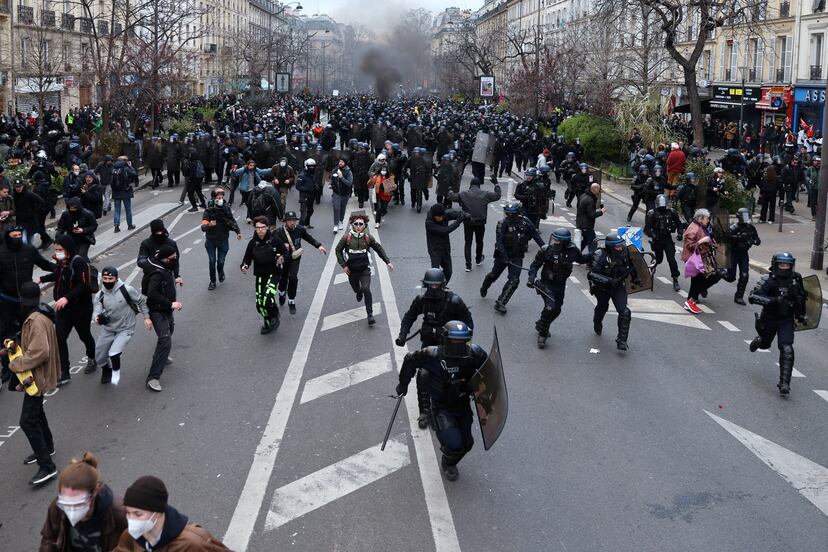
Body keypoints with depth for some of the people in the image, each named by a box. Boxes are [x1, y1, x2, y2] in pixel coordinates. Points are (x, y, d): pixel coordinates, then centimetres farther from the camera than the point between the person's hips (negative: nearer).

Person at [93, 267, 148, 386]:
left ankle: (116, 371, 13)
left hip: (125, 330, -4)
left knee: (114, 354, -22)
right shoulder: (99, 296, -11)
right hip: (108, 330, 4)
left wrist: (146, 317, -4)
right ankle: (106, 371, 46)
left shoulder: (127, 290, -20)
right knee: (99, 358, 10)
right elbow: (96, 311, -24)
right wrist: (97, 318, -46)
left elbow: (141, 301, -5)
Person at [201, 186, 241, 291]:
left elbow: (232, 221, 11)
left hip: (223, 239, 2)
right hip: (211, 240, -1)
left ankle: (220, 271, 39)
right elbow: (203, 227, -25)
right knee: (212, 261, 2)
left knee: (221, 261, 4)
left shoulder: (226, 208, -8)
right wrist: (209, 225, -46)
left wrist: (238, 232, 7)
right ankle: (212, 281, 20)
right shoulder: (209, 210, -17)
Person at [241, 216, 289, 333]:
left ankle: (275, 317, 6)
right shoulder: (253, 243, 0)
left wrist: (282, 259, -22)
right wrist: (244, 266, -16)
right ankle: (268, 323, 29)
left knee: (267, 298, -23)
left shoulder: (275, 240, -9)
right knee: (259, 303, 3)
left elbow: (286, 253, -1)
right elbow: (247, 258, 5)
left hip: (273, 274, -4)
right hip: (260, 275, 4)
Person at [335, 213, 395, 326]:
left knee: (366, 289, -18)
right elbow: (338, 250, 0)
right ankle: (359, 292, 60)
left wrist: (388, 262, 5)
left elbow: (379, 249, 5)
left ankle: (370, 315, -13)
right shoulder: (347, 238, -12)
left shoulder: (368, 238, -8)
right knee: (356, 289, 20)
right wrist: (343, 265, -6)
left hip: (365, 269, -1)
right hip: (351, 270, 1)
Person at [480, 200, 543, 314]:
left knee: (514, 280, -10)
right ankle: (484, 288, 49)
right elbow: (499, 241, -19)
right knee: (494, 275, 16)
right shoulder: (503, 223, -14)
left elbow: (536, 235, 4)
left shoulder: (525, 222, -6)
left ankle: (500, 303, -5)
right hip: (503, 254, -1)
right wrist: (504, 255, -29)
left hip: (517, 256, 1)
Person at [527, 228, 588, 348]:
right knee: (550, 306, -22)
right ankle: (542, 334, -5)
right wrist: (532, 277, -19)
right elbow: (535, 265, -6)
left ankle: (541, 325, 44)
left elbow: (582, 259, 11)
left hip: (560, 285, 4)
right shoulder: (546, 250, -17)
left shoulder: (572, 250, -10)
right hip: (546, 284, -4)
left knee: (556, 310, 16)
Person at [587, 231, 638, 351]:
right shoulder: (600, 256, -29)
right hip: (602, 288, -2)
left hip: (618, 286, 2)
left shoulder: (625, 252, -16)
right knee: (602, 307, 26)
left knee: (624, 312, -16)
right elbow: (591, 274, -35)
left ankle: (622, 340, -5)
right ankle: (597, 325, 59)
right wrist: (608, 280, -41)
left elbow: (632, 264, 8)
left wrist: (635, 277, 11)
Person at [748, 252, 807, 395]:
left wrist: (801, 314, 18)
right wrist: (771, 300, -46)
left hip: (787, 320, 1)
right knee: (765, 344, 23)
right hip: (769, 319, -1)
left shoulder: (796, 278, -9)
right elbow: (752, 296, -32)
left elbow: (802, 295, 12)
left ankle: (784, 383, -9)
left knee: (787, 350, -15)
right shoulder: (768, 280, -22)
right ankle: (758, 340, 62)